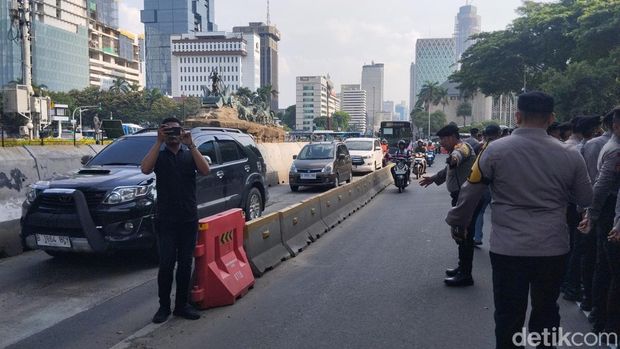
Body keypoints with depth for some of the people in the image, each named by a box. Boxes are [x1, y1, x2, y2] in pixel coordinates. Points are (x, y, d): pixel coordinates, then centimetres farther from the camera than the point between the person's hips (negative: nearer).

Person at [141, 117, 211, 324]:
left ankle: (182, 305, 19)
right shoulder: (159, 155, 5)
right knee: (166, 264, -1)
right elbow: (145, 169, -17)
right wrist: (159, 142, -18)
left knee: (185, 264, 8)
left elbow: (205, 170, -12)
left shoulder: (190, 155, 8)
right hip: (166, 220, -2)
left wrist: (190, 145, -17)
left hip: (189, 219, 2)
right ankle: (164, 307, 12)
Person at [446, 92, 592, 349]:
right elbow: (586, 199, 8)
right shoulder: (569, 156, -4)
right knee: (546, 312, 20)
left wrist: (457, 222, 12)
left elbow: (470, 192, -3)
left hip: (508, 248, -2)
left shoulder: (496, 150, -10)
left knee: (509, 316, 11)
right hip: (553, 248, 2)